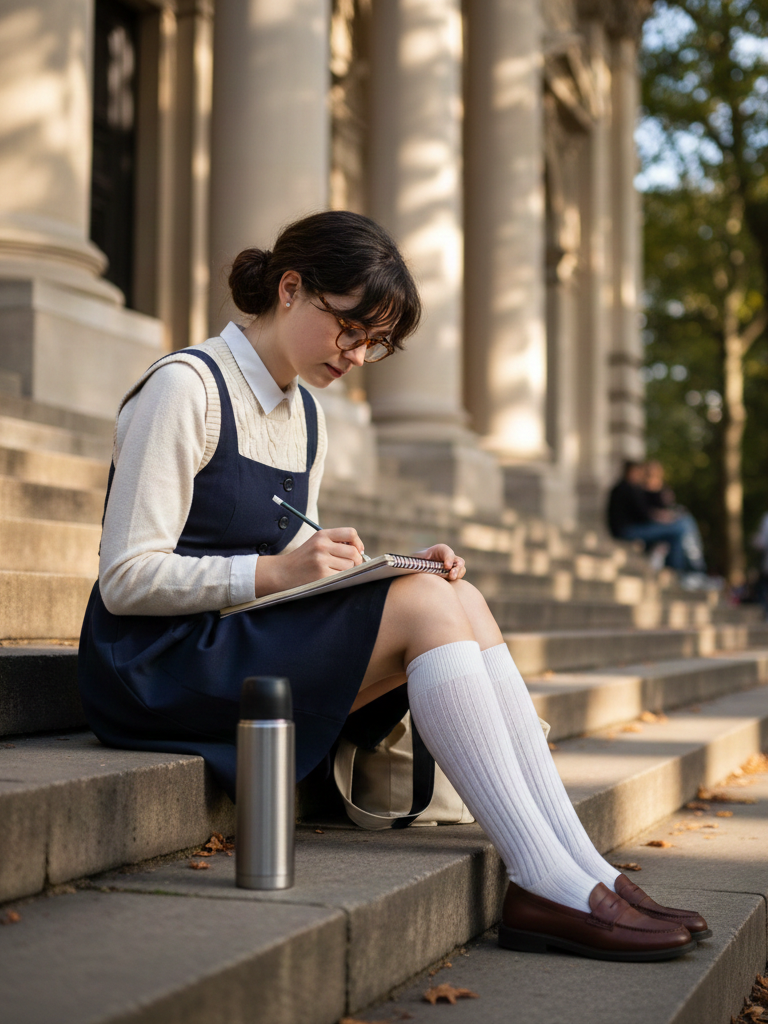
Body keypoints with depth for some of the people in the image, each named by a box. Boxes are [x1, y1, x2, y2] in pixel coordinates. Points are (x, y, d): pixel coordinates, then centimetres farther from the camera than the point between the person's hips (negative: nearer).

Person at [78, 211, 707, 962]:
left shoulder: (304, 415, 17)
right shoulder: (185, 388, -9)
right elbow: (126, 580, -15)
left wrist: (392, 569, -3)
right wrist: (275, 571, -26)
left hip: (260, 644, 8)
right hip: (157, 668, -8)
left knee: (461, 603, -14)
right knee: (427, 608, -23)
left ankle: (583, 872, -20)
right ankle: (546, 883, -26)